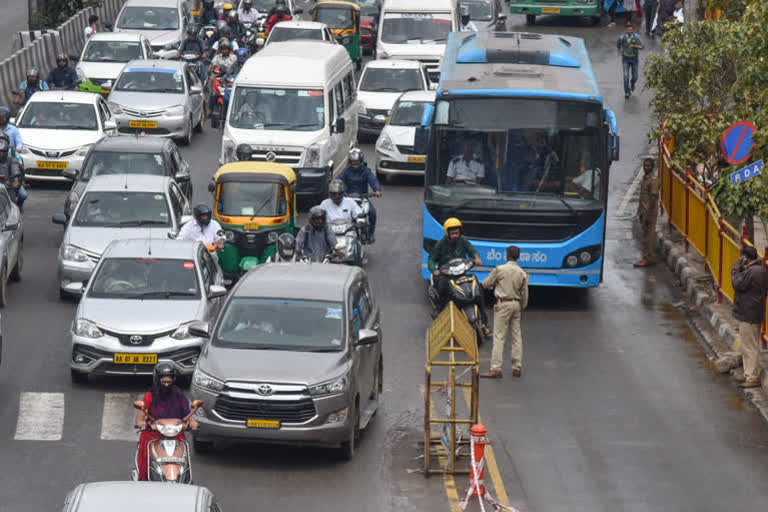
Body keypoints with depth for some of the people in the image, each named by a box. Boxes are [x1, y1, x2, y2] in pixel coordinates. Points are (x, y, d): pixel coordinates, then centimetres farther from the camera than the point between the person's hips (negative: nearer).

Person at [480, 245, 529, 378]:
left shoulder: (499, 269, -10)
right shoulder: (522, 273, 4)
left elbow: (486, 284, 0)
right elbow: (524, 294, 8)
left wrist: (495, 283, 21)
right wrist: (522, 307, 22)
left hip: (503, 303, -5)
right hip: (516, 304, 5)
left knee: (499, 337, -6)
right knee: (516, 336, 11)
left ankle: (496, 368, -11)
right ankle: (517, 367, 14)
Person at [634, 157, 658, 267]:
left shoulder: (653, 180, -14)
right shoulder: (644, 178, 13)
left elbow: (653, 197, -19)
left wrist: (649, 215, -21)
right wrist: (639, 211, 18)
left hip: (649, 212, -9)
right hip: (642, 211, 9)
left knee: (649, 236, -4)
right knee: (644, 236, 13)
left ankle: (650, 259, 0)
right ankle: (646, 258, 20)